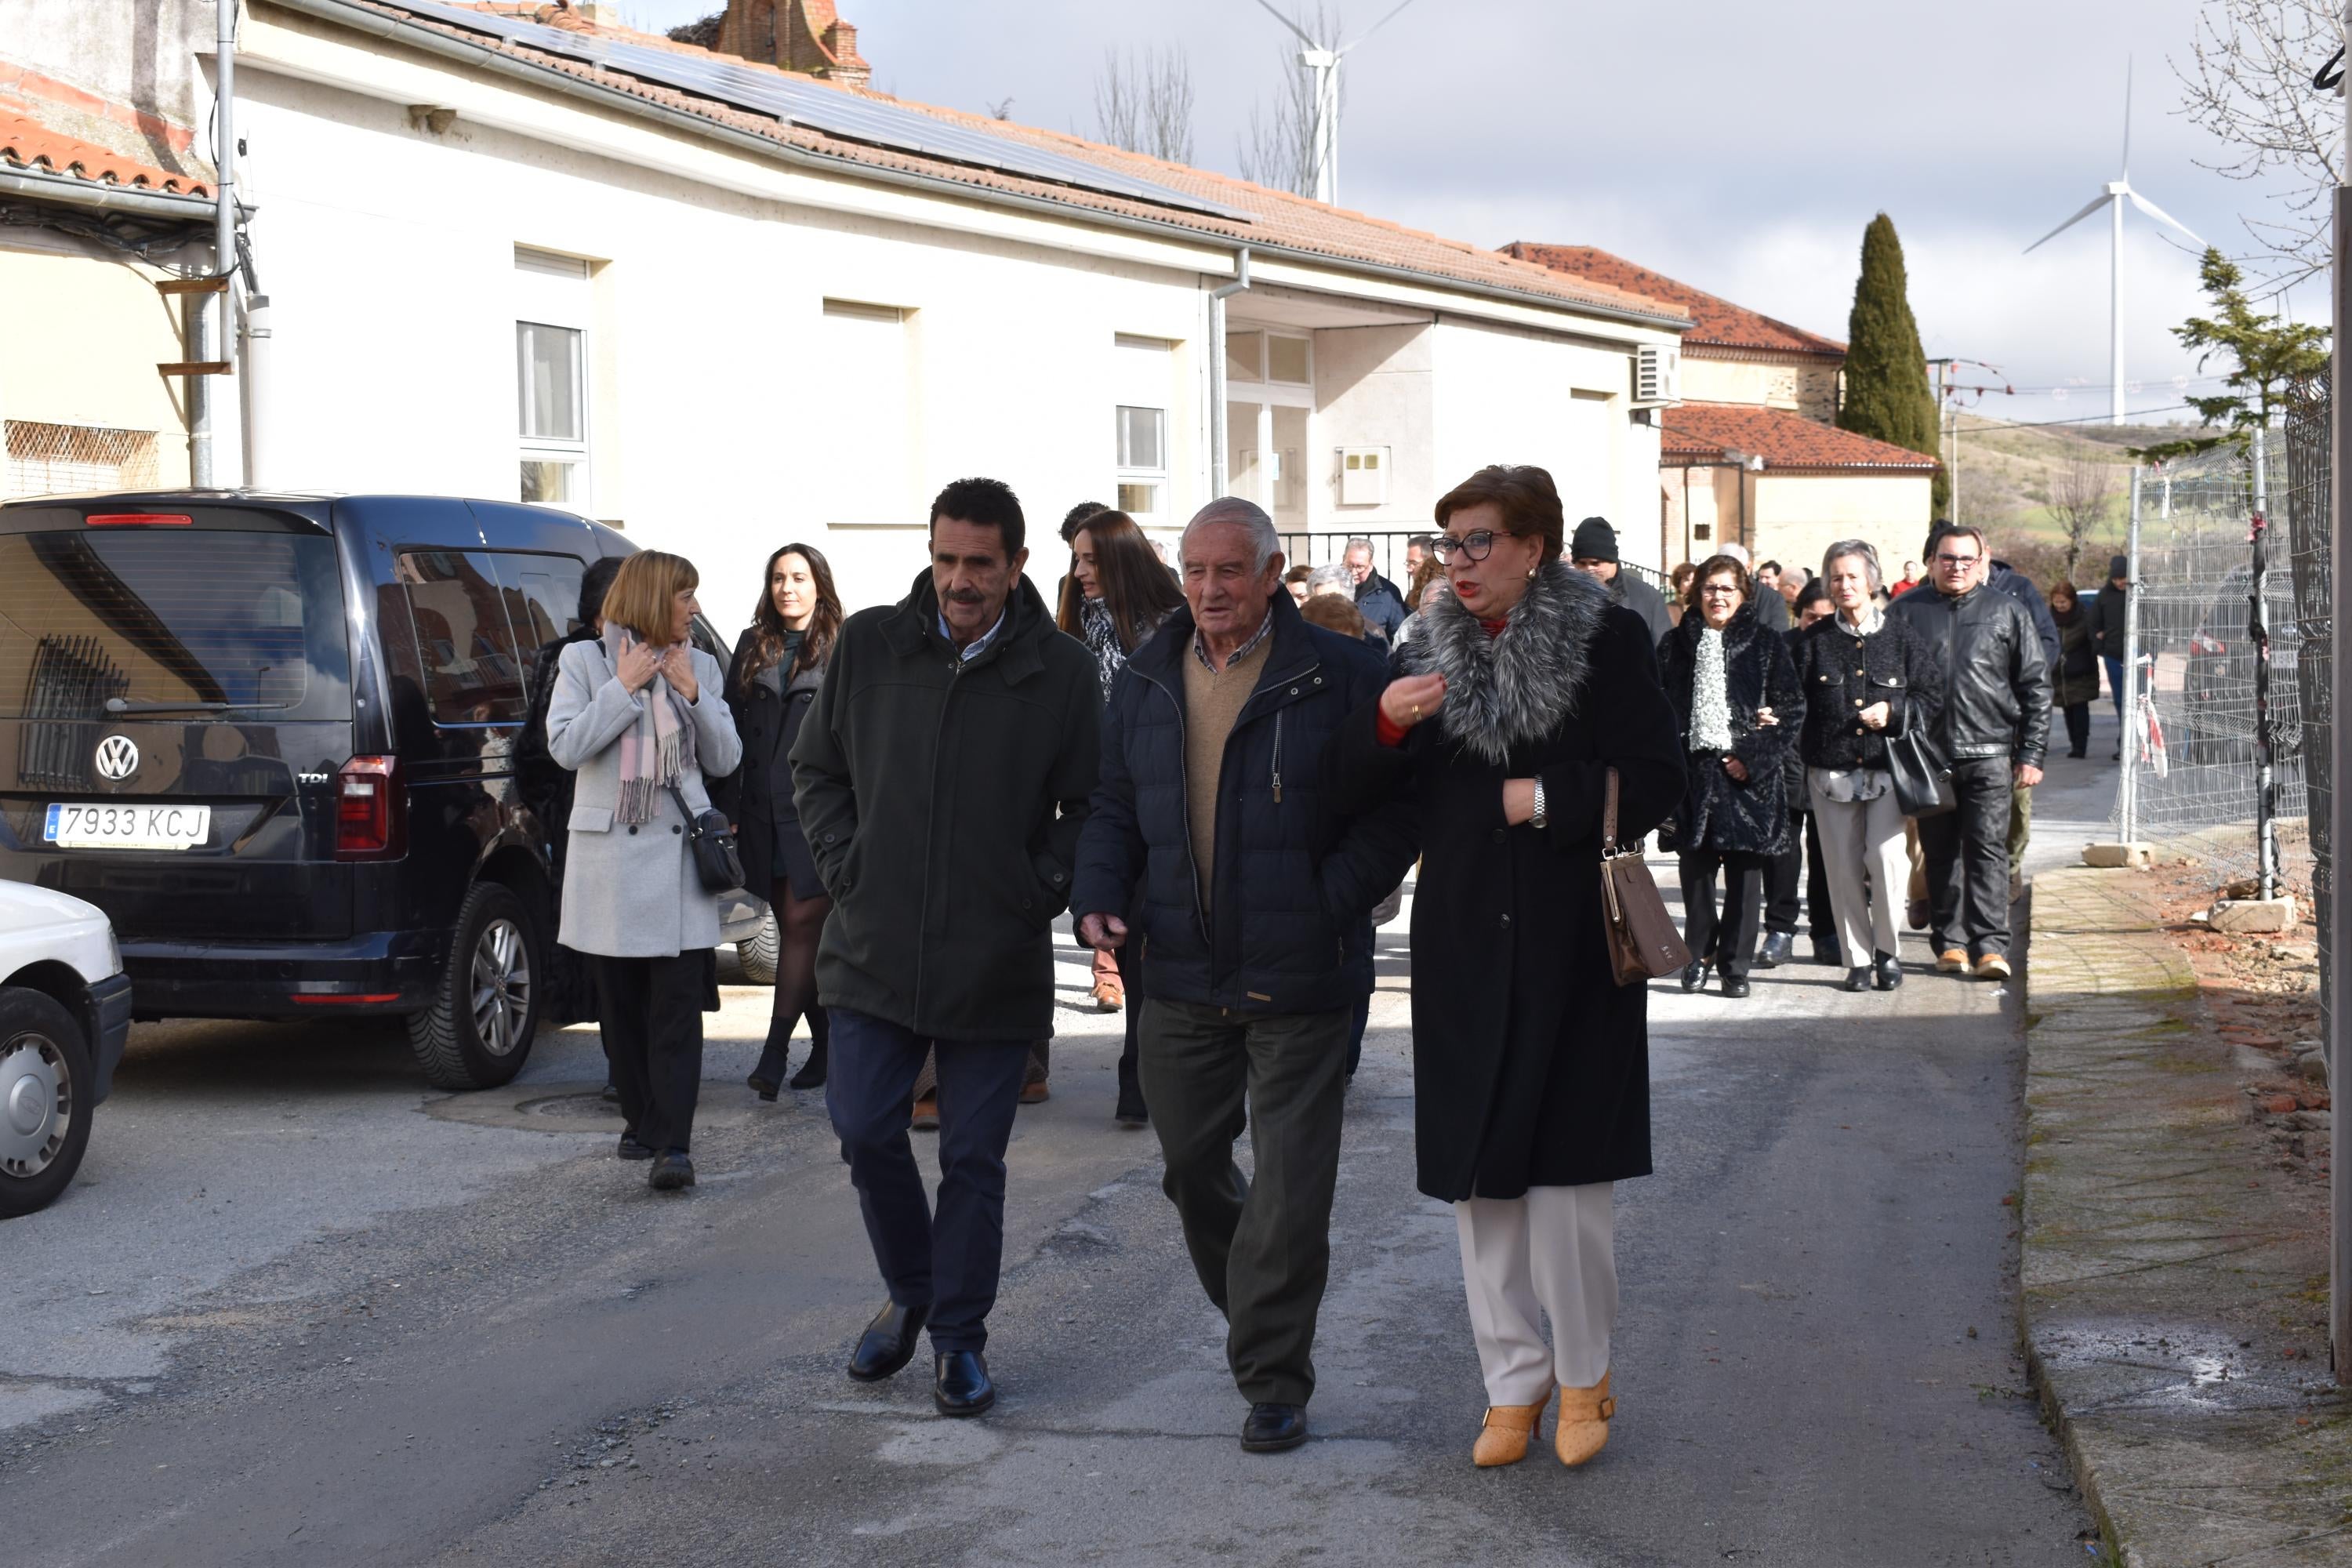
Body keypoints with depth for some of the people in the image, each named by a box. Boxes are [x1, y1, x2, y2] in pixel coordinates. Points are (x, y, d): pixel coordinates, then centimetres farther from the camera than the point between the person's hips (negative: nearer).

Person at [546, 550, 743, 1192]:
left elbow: (726, 759, 8)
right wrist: (625, 686, -9)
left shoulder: (700, 667, 11)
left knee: (677, 1005, -8)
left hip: (677, 851, 0)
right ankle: (642, 1119, 22)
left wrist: (692, 694, -5)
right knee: (620, 1001, 8)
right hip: (608, 850, 0)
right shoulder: (585, 661, 4)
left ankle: (673, 1144, -12)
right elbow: (564, 745, -7)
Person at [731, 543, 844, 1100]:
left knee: (801, 922, -8)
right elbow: (731, 722, 13)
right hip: (764, 805, 5)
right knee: (791, 924, 8)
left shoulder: (842, 649, 0)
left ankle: (775, 1050, -8)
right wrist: (727, 802, 7)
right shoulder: (752, 646, 13)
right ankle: (825, 1040, 17)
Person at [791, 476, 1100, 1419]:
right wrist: (845, 866, 2)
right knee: (866, 1133, 2)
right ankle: (910, 1294, 27)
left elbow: (1091, 804, 6)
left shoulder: (1063, 672, -3)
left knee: (974, 1158, 5)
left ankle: (959, 1335, 20)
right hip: (876, 948, 2)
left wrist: (1046, 888, -5)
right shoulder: (868, 646, 1)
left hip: (998, 962, -2)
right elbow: (815, 768, 13)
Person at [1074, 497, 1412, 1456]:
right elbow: (1113, 806, 16)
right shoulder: (1146, 682, 8)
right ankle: (1252, 1310, 41)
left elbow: (1392, 813, -5)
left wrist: (1323, 912, -14)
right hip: (1182, 980, 5)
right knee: (1190, 1163, 16)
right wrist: (1099, 896, -1)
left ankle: (1273, 1380, 8)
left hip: (1298, 984, -5)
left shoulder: (1341, 676, -7)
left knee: (1290, 1184, -2)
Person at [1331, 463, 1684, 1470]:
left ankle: (1583, 1377, 15)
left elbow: (1655, 781, -3)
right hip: (1465, 950, 4)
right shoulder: (1429, 654, 11)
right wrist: (1386, 725, -12)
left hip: (1571, 944, -4)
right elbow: (1357, 791, 7)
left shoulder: (1608, 640, -1)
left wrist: (1550, 798, -13)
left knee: (1564, 1172, -4)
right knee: (1478, 1177, 6)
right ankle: (1513, 1384, 19)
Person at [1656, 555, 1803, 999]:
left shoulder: (1766, 643, 5)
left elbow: (1792, 708, 3)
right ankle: (1699, 955, 18)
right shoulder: (1675, 645, 10)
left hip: (1747, 775, -1)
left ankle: (1735, 963, 9)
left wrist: (1755, 756, -8)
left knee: (1744, 871, 0)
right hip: (1693, 772, 1)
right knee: (1695, 867, 3)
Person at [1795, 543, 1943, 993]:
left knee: (1885, 858, -13)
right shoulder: (1813, 641, 7)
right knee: (1843, 868, 1)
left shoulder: (1903, 638, 5)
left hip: (1888, 769, -1)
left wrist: (1893, 712, -8)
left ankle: (1888, 951, 6)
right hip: (1831, 770, 1)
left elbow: (1932, 697, 6)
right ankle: (1857, 960, 11)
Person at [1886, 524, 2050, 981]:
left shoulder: (2007, 612, 6)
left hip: (1988, 754, -1)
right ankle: (1949, 942, 16)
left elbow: (2035, 686, 7)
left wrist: (2031, 755, 1)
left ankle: (1990, 945, -7)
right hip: (1927, 754, 2)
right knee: (1940, 852, 7)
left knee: (1988, 849, -6)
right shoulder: (1906, 611, 7)